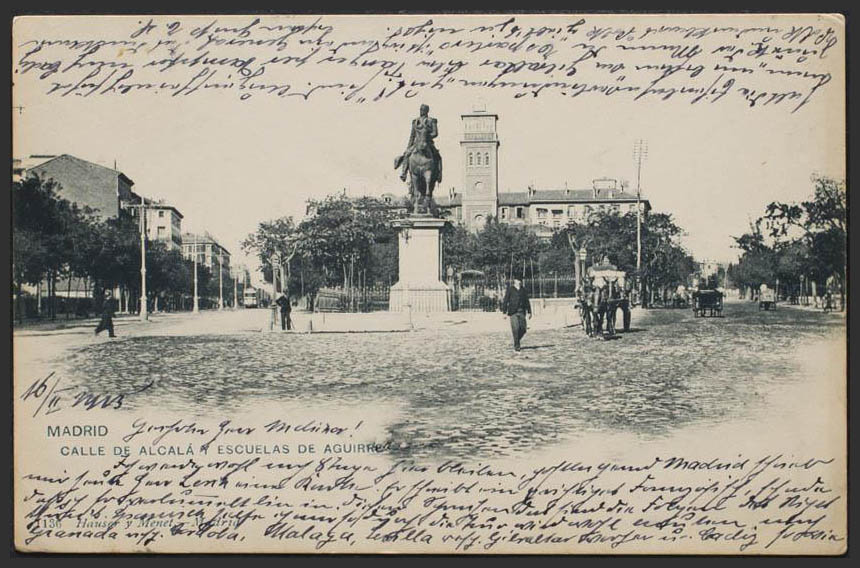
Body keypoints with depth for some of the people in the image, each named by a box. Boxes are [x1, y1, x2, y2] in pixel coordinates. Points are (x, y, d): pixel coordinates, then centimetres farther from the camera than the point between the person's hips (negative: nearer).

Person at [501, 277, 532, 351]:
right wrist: (504, 312, -8)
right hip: (513, 312, -4)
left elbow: (527, 301, 16)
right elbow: (505, 301, -2)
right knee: (516, 329, -11)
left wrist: (529, 312, 12)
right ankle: (516, 346, 0)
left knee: (523, 329, -2)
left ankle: (516, 341, 23)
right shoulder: (510, 289, 0)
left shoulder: (523, 290, 13)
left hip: (522, 312, 4)